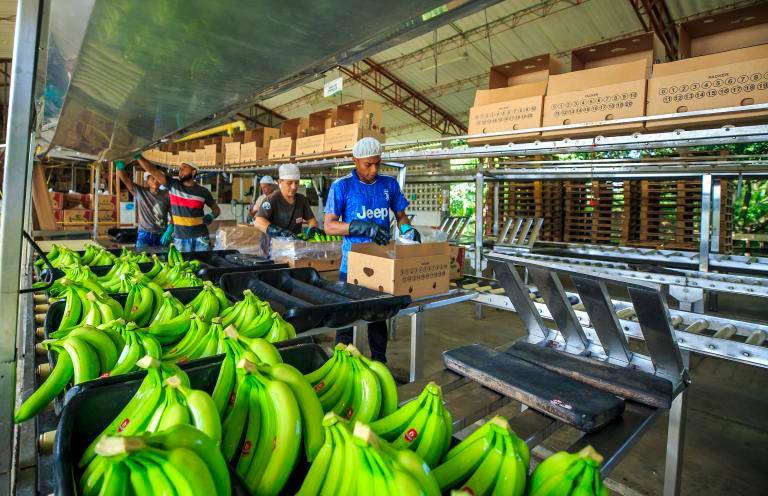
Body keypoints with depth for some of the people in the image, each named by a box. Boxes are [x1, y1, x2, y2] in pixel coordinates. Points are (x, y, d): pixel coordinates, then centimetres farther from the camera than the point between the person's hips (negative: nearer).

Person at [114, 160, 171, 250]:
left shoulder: (166, 195, 0)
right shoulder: (139, 192, 1)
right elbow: (125, 179, -8)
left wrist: (169, 231, -12)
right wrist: (120, 167, -28)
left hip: (162, 235, 1)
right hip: (145, 235, -1)